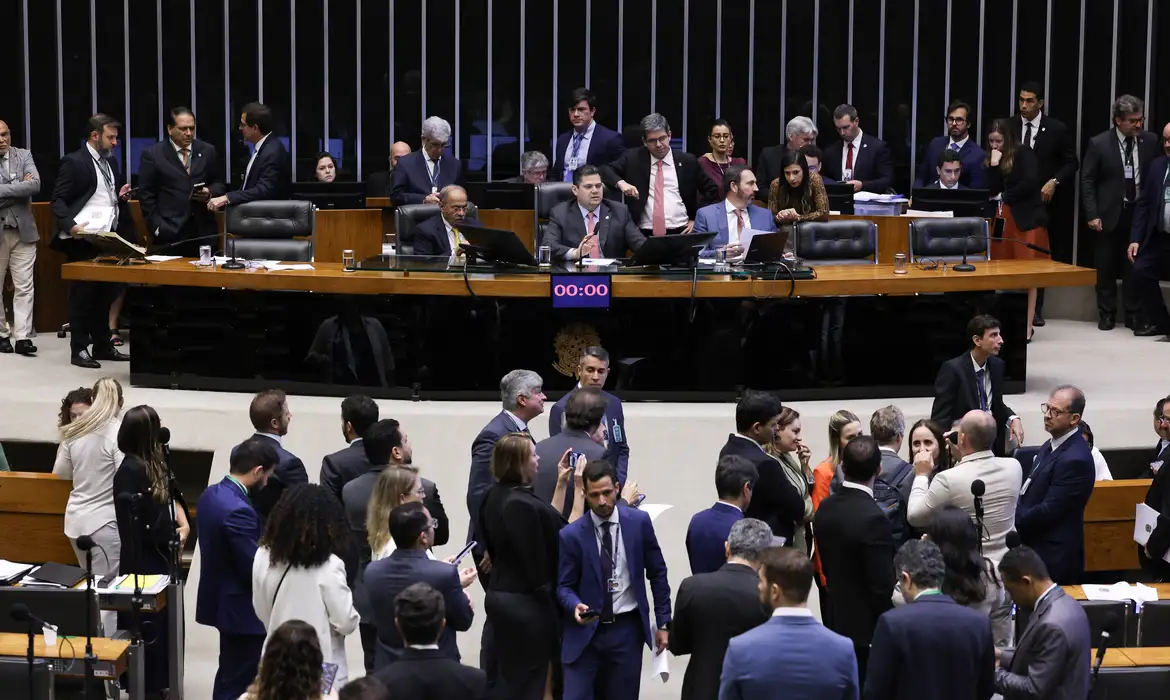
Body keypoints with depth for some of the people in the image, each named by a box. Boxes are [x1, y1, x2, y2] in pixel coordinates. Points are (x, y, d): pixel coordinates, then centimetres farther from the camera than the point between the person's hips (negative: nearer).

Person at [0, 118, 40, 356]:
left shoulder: (24, 156, 4)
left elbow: (35, 185, -10)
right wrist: (20, 188, -11)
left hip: (23, 230, 1)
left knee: (24, 286, -4)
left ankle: (22, 337, -5)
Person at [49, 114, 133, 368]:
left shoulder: (111, 161, 15)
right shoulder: (74, 162, -8)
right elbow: (58, 200, -11)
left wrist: (121, 195, 4)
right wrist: (70, 226, -26)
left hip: (110, 237, 7)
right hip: (84, 239, -7)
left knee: (106, 292, 10)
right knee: (83, 293, -1)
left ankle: (102, 345, 19)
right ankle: (79, 350, 5)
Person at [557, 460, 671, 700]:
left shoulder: (639, 522, -2)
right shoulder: (571, 535, -5)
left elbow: (657, 573, 6)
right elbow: (564, 586, 1)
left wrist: (663, 622, 6)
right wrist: (576, 606, -22)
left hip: (626, 629, 1)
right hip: (585, 630, -1)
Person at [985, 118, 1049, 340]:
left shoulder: (1023, 154, -2)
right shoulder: (993, 160, 14)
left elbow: (1029, 183, -14)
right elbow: (993, 191, 4)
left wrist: (1006, 197, -3)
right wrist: (994, 165, -7)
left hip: (1026, 220, -6)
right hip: (1004, 221, 6)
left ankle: (1027, 326, -5)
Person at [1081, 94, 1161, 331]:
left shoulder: (1150, 141, -1)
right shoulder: (1099, 144, -6)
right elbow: (1087, 180, -4)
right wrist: (1092, 215, -9)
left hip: (1139, 213, 1)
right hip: (1109, 214, -1)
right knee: (1106, 267, 6)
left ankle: (1133, 315, 11)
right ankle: (1107, 314, 17)